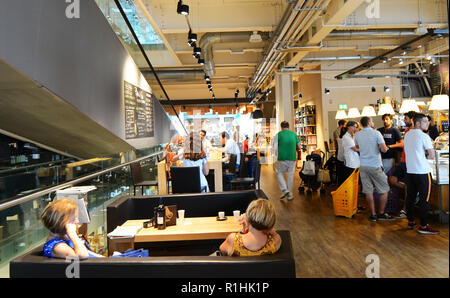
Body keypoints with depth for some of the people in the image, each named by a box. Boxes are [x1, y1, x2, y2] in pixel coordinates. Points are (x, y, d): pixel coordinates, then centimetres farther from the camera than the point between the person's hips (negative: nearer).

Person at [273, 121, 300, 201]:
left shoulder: (278, 134, -1)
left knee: (279, 173, 17)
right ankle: (289, 195, 20)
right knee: (290, 176, 12)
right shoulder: (294, 134, 7)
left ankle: (285, 190, 3)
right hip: (292, 158, 2)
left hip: (282, 158, -2)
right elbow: (299, 147, 11)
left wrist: (278, 156, 7)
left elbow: (275, 147, -8)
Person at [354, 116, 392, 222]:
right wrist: (385, 147, 7)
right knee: (384, 190, 11)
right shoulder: (376, 133, -9)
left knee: (368, 191, 8)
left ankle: (373, 214, 14)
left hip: (363, 166, 5)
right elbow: (383, 149, -14)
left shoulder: (357, 135, 5)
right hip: (375, 166, -4)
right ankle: (381, 213, 16)